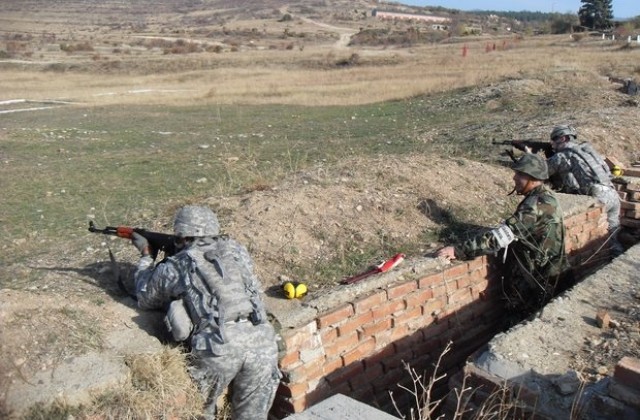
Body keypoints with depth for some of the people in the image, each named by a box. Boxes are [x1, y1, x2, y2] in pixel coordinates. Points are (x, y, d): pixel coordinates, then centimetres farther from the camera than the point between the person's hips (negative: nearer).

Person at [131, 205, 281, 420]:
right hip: (261, 344, 2)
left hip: (217, 349, -2)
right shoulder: (235, 250, 18)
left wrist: (145, 256, 45)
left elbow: (145, 299, 32)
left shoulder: (171, 268, 12)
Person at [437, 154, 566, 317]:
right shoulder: (545, 196, 3)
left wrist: (459, 250, -33)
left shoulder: (537, 205, -28)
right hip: (539, 273, 9)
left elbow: (501, 236, -33)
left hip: (533, 279, -9)